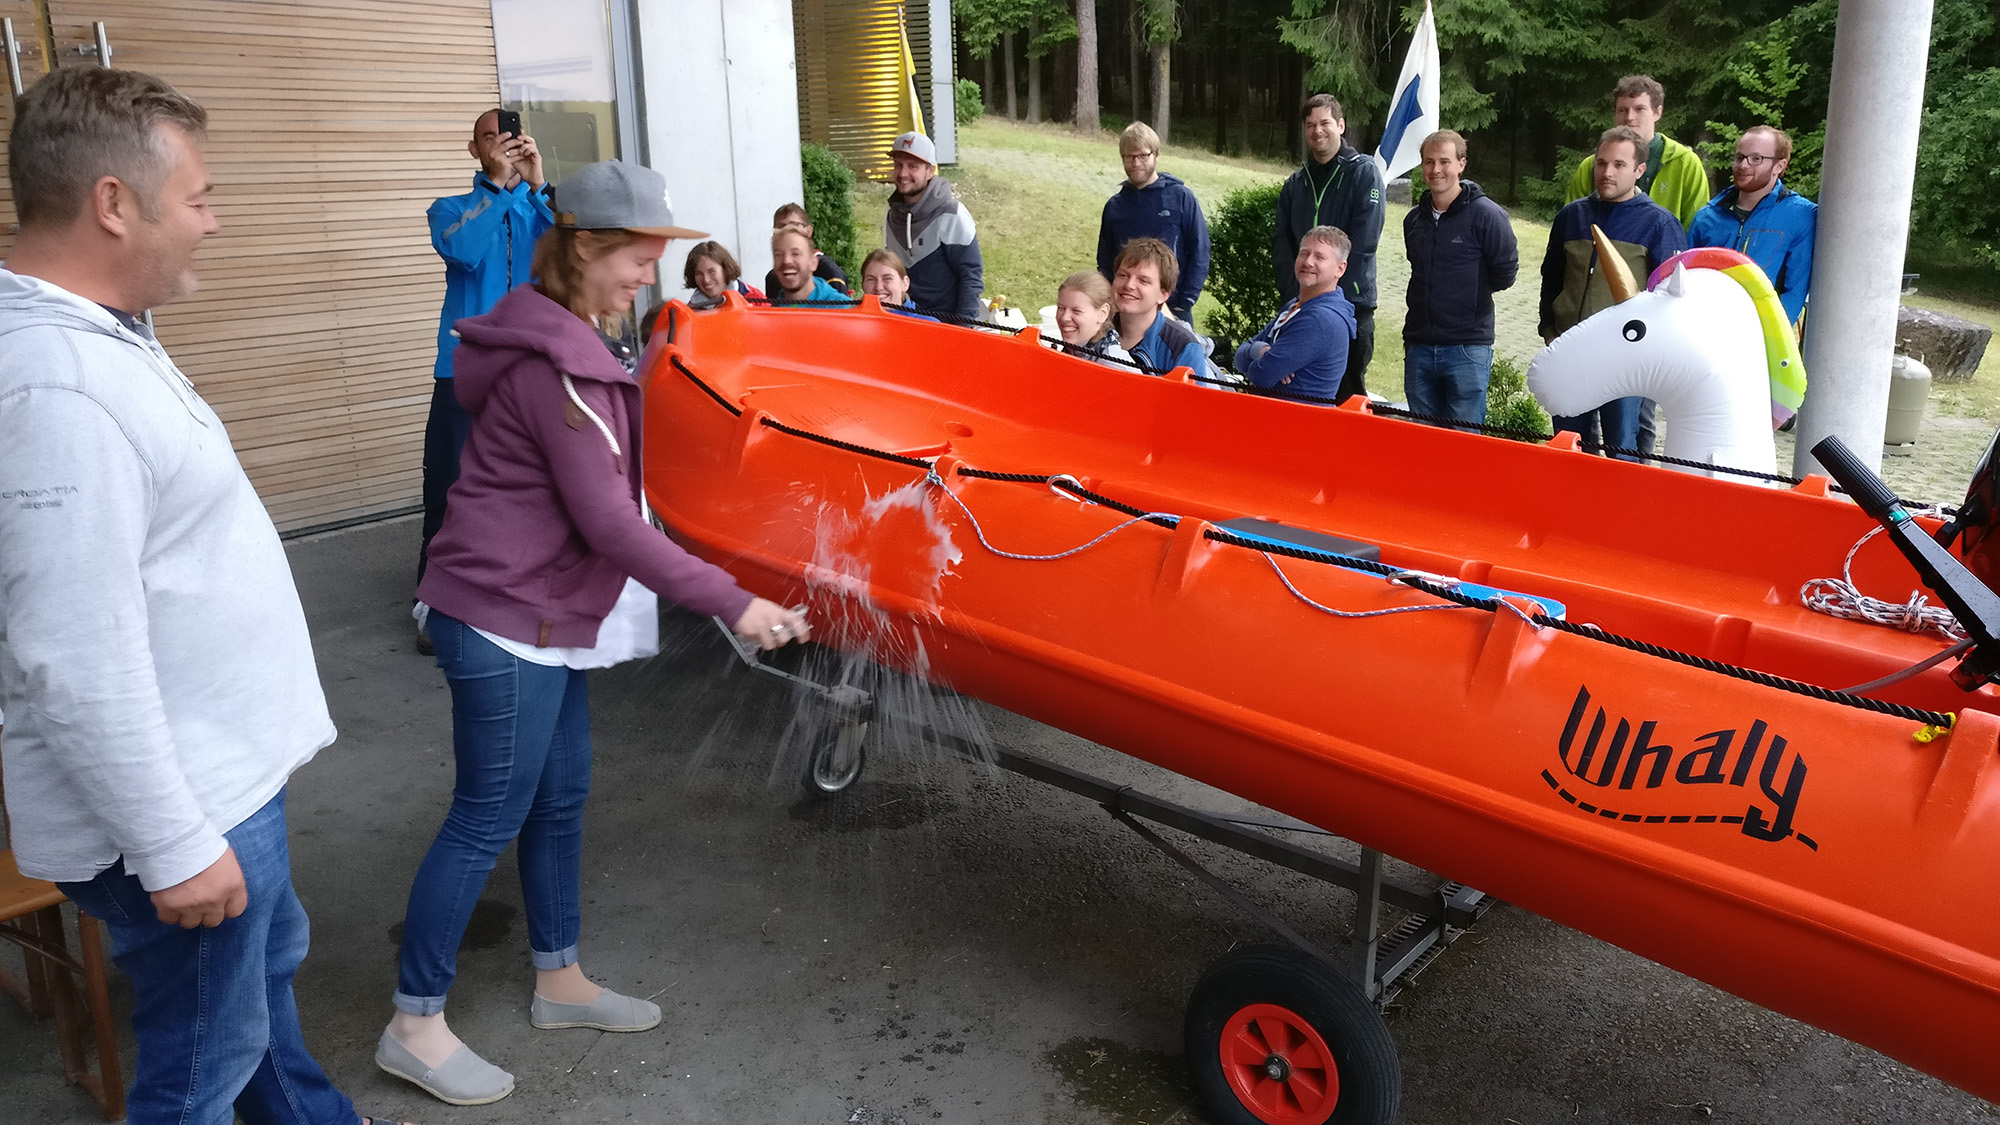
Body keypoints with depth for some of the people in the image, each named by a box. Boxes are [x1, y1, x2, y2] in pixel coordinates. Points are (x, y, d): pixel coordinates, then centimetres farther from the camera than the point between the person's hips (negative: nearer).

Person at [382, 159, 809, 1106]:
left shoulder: (573, 346, 12)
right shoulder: (555, 366, -20)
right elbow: (605, 522, -23)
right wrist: (731, 602, -21)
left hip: (542, 617, 9)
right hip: (503, 620, -9)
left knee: (560, 800, 16)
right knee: (489, 818, 0)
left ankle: (558, 981, 31)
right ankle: (414, 1027, 13)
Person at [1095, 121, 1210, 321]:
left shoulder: (1181, 197, -1)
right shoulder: (1114, 206, 9)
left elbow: (1199, 252, -2)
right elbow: (1105, 261, 15)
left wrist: (1184, 303, -8)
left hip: (1172, 311, -3)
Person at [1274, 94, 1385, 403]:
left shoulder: (1364, 172, 0)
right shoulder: (1295, 183, 16)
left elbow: (1363, 243, -11)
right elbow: (1282, 246, 9)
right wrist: (1293, 292, -6)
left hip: (1351, 306, -5)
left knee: (1348, 392, -2)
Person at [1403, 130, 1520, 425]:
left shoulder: (1486, 215, -7)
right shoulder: (1414, 219, 12)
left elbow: (1505, 274, -4)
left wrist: (1472, 291, 8)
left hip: (1468, 348, -6)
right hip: (1419, 347, 6)